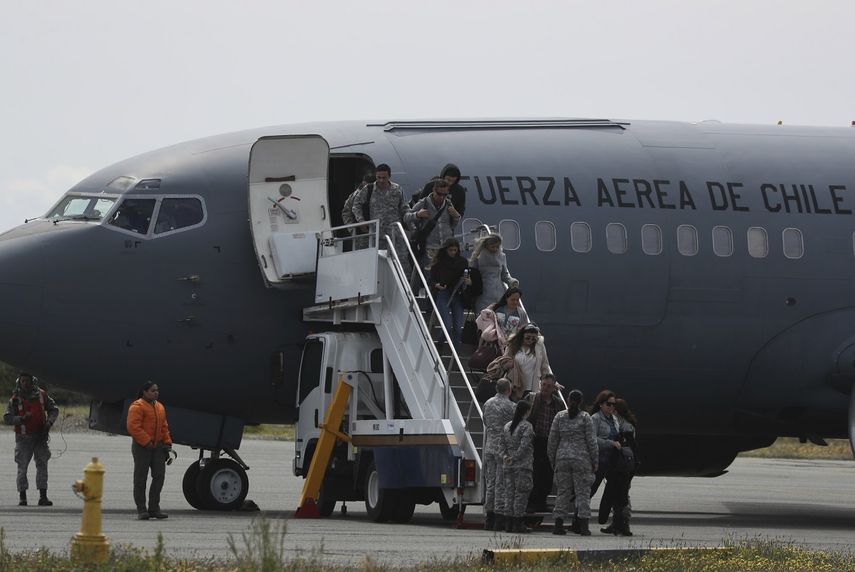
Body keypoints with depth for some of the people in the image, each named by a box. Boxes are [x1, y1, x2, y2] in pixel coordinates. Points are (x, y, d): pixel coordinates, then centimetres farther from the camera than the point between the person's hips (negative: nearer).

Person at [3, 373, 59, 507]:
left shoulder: (41, 395, 2)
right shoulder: (15, 399, -2)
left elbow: (54, 410, 11)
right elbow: (7, 419, -7)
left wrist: (49, 422, -7)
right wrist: (21, 419, -22)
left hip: (40, 436, 1)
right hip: (23, 438, -1)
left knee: (42, 465, -2)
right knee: (22, 467, -2)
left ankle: (43, 497, 0)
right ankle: (22, 497, 6)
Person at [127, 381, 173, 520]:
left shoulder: (160, 407, 16)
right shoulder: (137, 407, -10)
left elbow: (164, 427, 21)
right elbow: (133, 427, -17)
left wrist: (167, 442, 9)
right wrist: (147, 442, -20)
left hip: (158, 446, 7)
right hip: (142, 447, -7)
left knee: (159, 476, 1)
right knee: (140, 478, -1)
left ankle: (154, 508, 8)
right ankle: (141, 510, 4)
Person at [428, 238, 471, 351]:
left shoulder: (462, 262, 7)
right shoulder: (438, 262, -1)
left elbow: (467, 279, 13)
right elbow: (432, 280, 2)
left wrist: (468, 282, -10)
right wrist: (436, 285, -20)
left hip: (457, 296, 3)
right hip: (443, 295, -3)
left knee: (458, 327, -1)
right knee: (448, 326, -13)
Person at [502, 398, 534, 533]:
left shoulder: (507, 427, 12)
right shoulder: (526, 426, -10)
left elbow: (503, 444, 11)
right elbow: (524, 445, -15)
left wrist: (508, 456, 9)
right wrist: (515, 458, -8)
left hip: (509, 466, 7)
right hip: (523, 465, -6)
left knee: (509, 493, 9)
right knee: (521, 493, -2)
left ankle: (508, 524, 9)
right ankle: (518, 524, -4)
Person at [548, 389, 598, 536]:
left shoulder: (560, 417, 4)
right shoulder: (585, 418, -3)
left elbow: (552, 441, 6)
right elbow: (591, 441, -4)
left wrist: (553, 461, 15)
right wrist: (595, 462, 3)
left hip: (562, 458, 2)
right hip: (582, 459, -2)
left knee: (562, 492, 7)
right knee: (583, 492, 1)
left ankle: (559, 524, 3)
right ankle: (583, 525, -5)